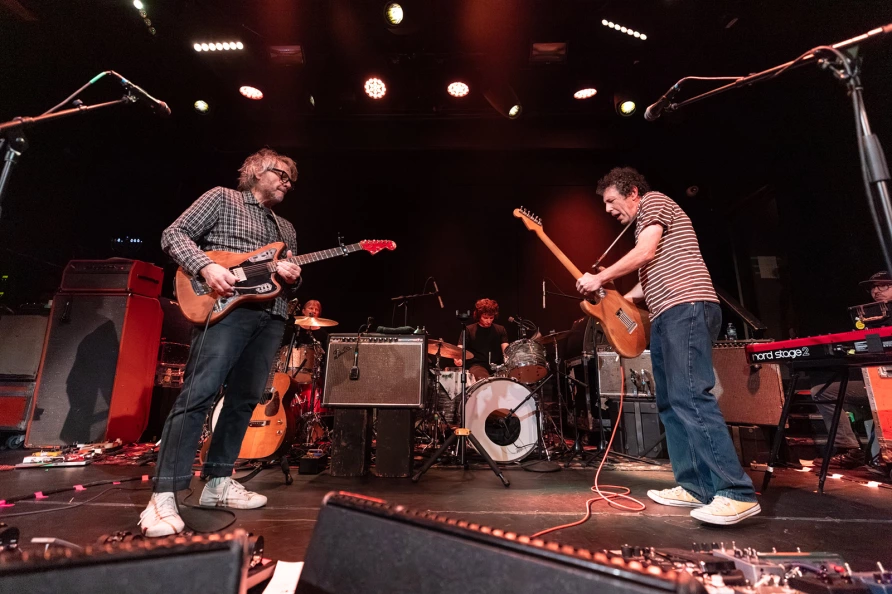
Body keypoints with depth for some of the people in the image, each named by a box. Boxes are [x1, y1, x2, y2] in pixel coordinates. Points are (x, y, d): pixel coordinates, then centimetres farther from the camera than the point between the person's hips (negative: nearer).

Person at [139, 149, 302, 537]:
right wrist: (206, 266, -16)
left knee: (244, 399, 7)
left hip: (271, 316, 6)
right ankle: (164, 495, -6)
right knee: (198, 394, -13)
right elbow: (174, 234, 1)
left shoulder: (287, 229, 25)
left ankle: (218, 483, 18)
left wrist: (292, 277, -1)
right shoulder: (222, 199, 9)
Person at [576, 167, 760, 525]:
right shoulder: (642, 224, 29)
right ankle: (696, 488, 9)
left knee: (689, 397, -18)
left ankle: (737, 494, -15)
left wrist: (599, 279, -4)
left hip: (686, 309, -10)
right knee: (670, 403, 6)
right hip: (667, 316, 10)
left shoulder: (654, 201, 3)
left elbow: (644, 254, -12)